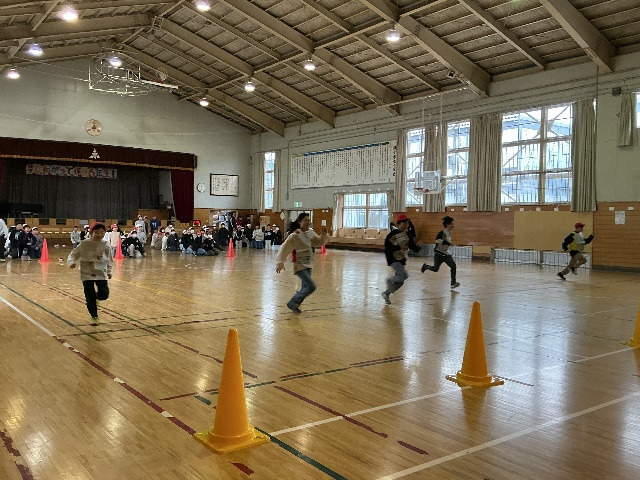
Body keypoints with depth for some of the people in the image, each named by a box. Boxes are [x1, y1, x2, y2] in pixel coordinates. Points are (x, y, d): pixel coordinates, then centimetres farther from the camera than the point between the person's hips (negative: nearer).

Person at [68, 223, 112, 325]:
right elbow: (73, 254, -3)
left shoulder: (105, 245, -1)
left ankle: (96, 297, 29)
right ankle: (94, 317, 19)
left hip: (101, 274, 2)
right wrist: (72, 262, -23)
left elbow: (110, 259, 12)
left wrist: (109, 271, 14)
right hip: (87, 274, -1)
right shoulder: (84, 245, -7)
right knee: (90, 297, 0)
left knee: (104, 295, -8)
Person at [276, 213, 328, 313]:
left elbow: (319, 243, 15)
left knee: (306, 287, 13)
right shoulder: (295, 235, -17)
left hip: (308, 265, 8)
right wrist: (280, 263, -18)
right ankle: (292, 303, 1)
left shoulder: (311, 233, 3)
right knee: (311, 287, -14)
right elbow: (284, 249, -14)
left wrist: (324, 236, -6)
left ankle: (295, 305, 31)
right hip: (300, 266, -7)